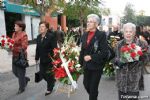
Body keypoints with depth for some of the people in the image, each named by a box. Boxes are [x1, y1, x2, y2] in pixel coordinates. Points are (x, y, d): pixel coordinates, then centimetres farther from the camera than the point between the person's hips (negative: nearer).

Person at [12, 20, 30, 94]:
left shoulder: (24, 35, -14)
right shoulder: (14, 34, 9)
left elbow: (24, 46, -21)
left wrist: (13, 48, -27)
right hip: (14, 56, 8)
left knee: (20, 72, 4)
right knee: (14, 71, 15)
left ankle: (22, 88, 22)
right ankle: (25, 79, 39)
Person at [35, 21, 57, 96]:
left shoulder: (51, 36, -14)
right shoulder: (38, 37, 7)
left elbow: (54, 48, -18)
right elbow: (37, 48, 11)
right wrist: (37, 58, 13)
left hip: (50, 59, -6)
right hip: (42, 59, 7)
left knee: (49, 75, 6)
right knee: (42, 73, 12)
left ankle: (49, 89, 27)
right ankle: (52, 81, 40)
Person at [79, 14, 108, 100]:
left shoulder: (101, 35, -11)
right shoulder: (85, 35, 8)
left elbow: (104, 52, -17)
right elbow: (82, 50, 11)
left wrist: (91, 57, -20)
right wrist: (81, 62, 6)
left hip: (96, 66, -5)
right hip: (86, 65, 5)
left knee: (93, 87, 5)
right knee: (86, 85, 14)